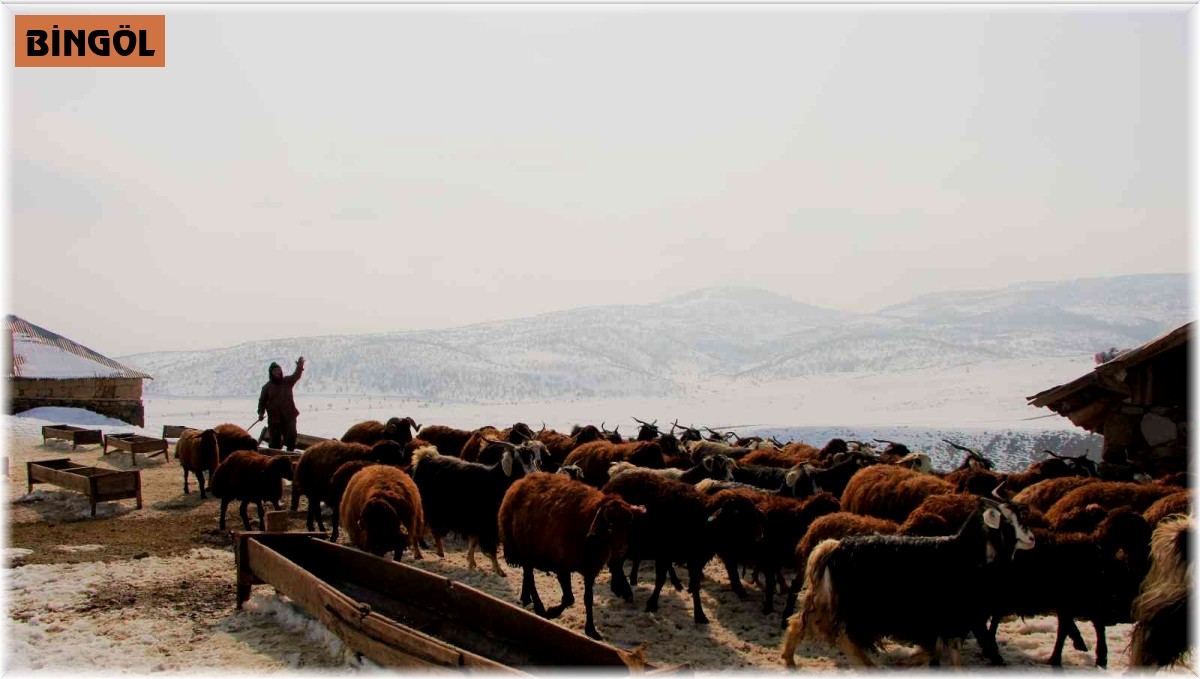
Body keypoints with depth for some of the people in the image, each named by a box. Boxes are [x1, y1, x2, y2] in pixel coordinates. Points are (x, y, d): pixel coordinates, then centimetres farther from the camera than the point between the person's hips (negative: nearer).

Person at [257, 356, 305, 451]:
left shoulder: (287, 381, 5)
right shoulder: (267, 387, 5)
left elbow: (296, 376, -12)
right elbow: (262, 401, 10)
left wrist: (300, 366, -30)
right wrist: (261, 412, -2)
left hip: (289, 417, 0)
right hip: (274, 418, 0)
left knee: (291, 440, -2)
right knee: (275, 442, 3)